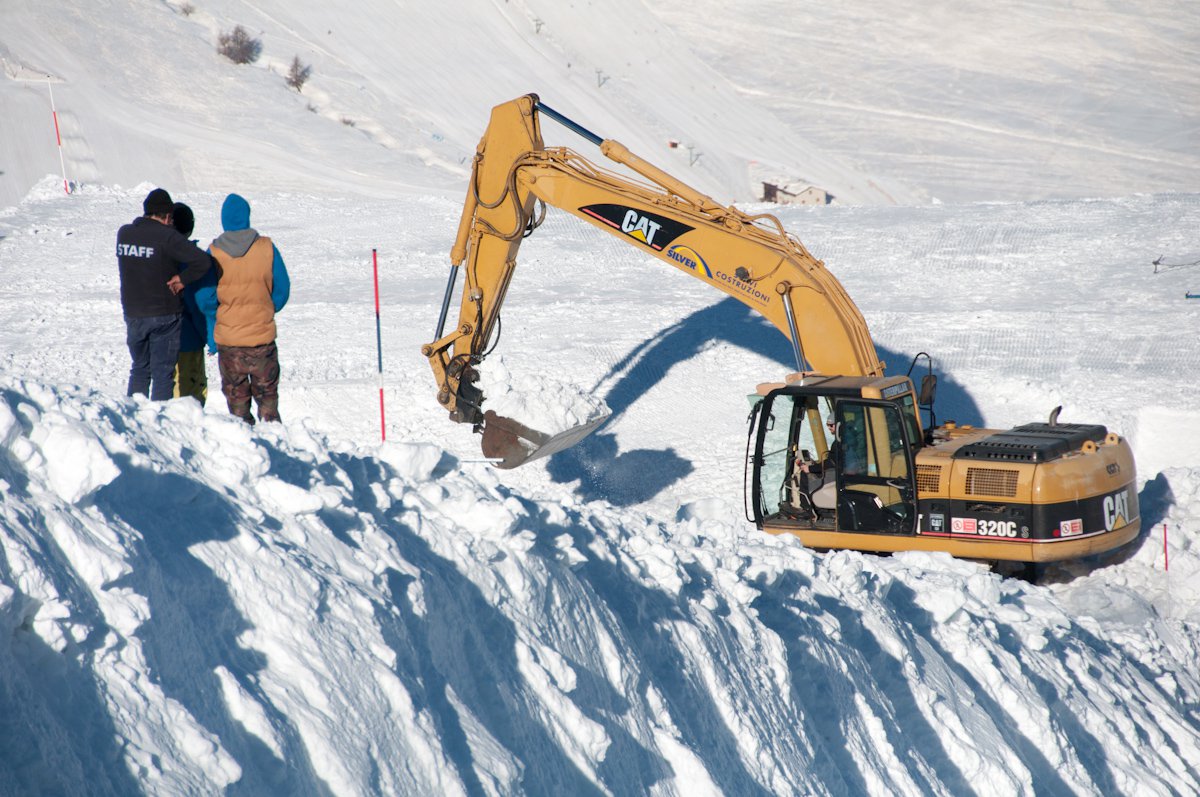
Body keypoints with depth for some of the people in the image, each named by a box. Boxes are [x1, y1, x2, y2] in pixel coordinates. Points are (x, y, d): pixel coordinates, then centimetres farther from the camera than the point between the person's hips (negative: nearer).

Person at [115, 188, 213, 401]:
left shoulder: (123, 233, 2)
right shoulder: (167, 237, -17)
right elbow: (203, 261, -26)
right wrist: (183, 278, -11)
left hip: (132, 313, 5)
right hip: (163, 315, -5)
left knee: (139, 369, 19)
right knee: (163, 374, 3)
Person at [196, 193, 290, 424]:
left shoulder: (214, 253, -9)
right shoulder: (266, 248, -8)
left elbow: (204, 298, -8)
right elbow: (282, 290, -2)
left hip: (227, 338, 0)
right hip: (263, 335, 0)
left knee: (236, 394, 13)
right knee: (267, 393, 13)